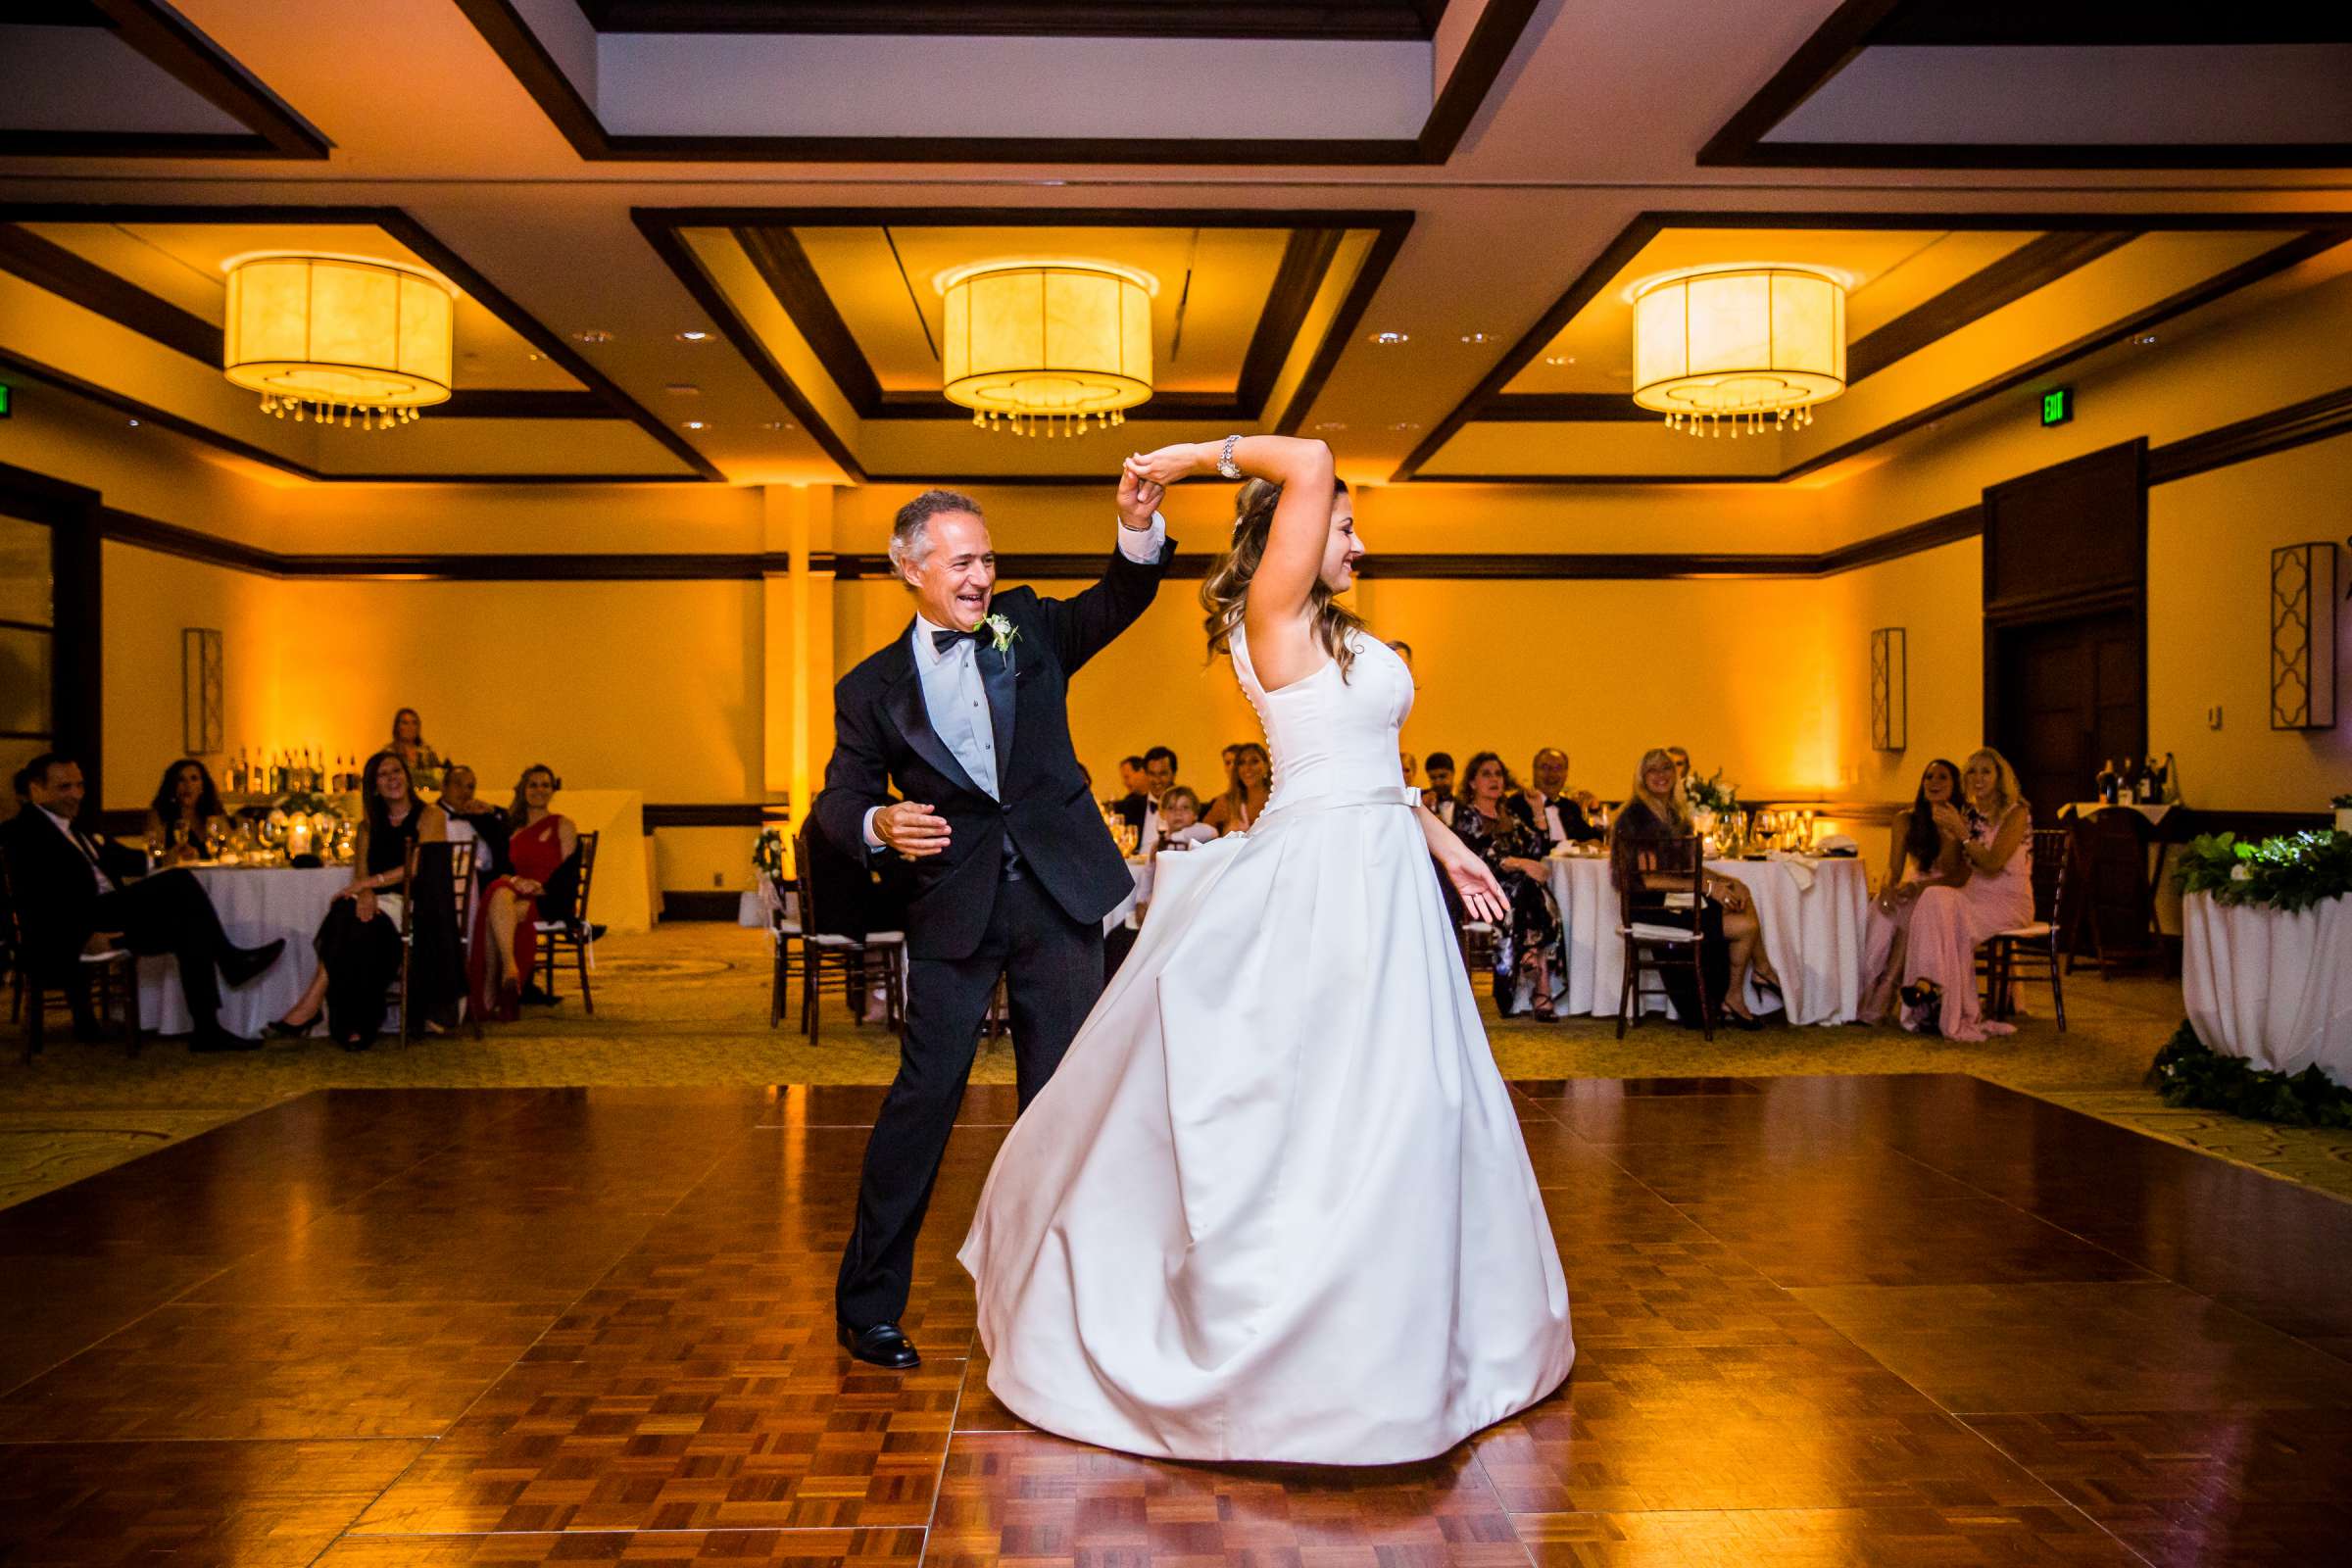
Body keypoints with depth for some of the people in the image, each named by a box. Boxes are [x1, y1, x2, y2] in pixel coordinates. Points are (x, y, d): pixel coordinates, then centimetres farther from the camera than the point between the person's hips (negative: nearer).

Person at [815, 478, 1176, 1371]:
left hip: (1059, 897, 2)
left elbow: (1120, 600, -3)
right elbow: (837, 803, 3)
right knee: (924, 1095, -4)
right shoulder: (873, 688, 5)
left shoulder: (1027, 626, 9)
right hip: (956, 907, -2)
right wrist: (879, 824, -20)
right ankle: (867, 1303, 10)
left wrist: (1139, 528, -23)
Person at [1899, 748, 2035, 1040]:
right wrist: (1947, 835, -5)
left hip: (2009, 900, -5)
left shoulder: (2015, 812, -5)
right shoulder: (1969, 815, 14)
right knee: (1935, 897, -28)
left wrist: (1961, 834, -18)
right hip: (1974, 895, 5)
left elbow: (1992, 864, -17)